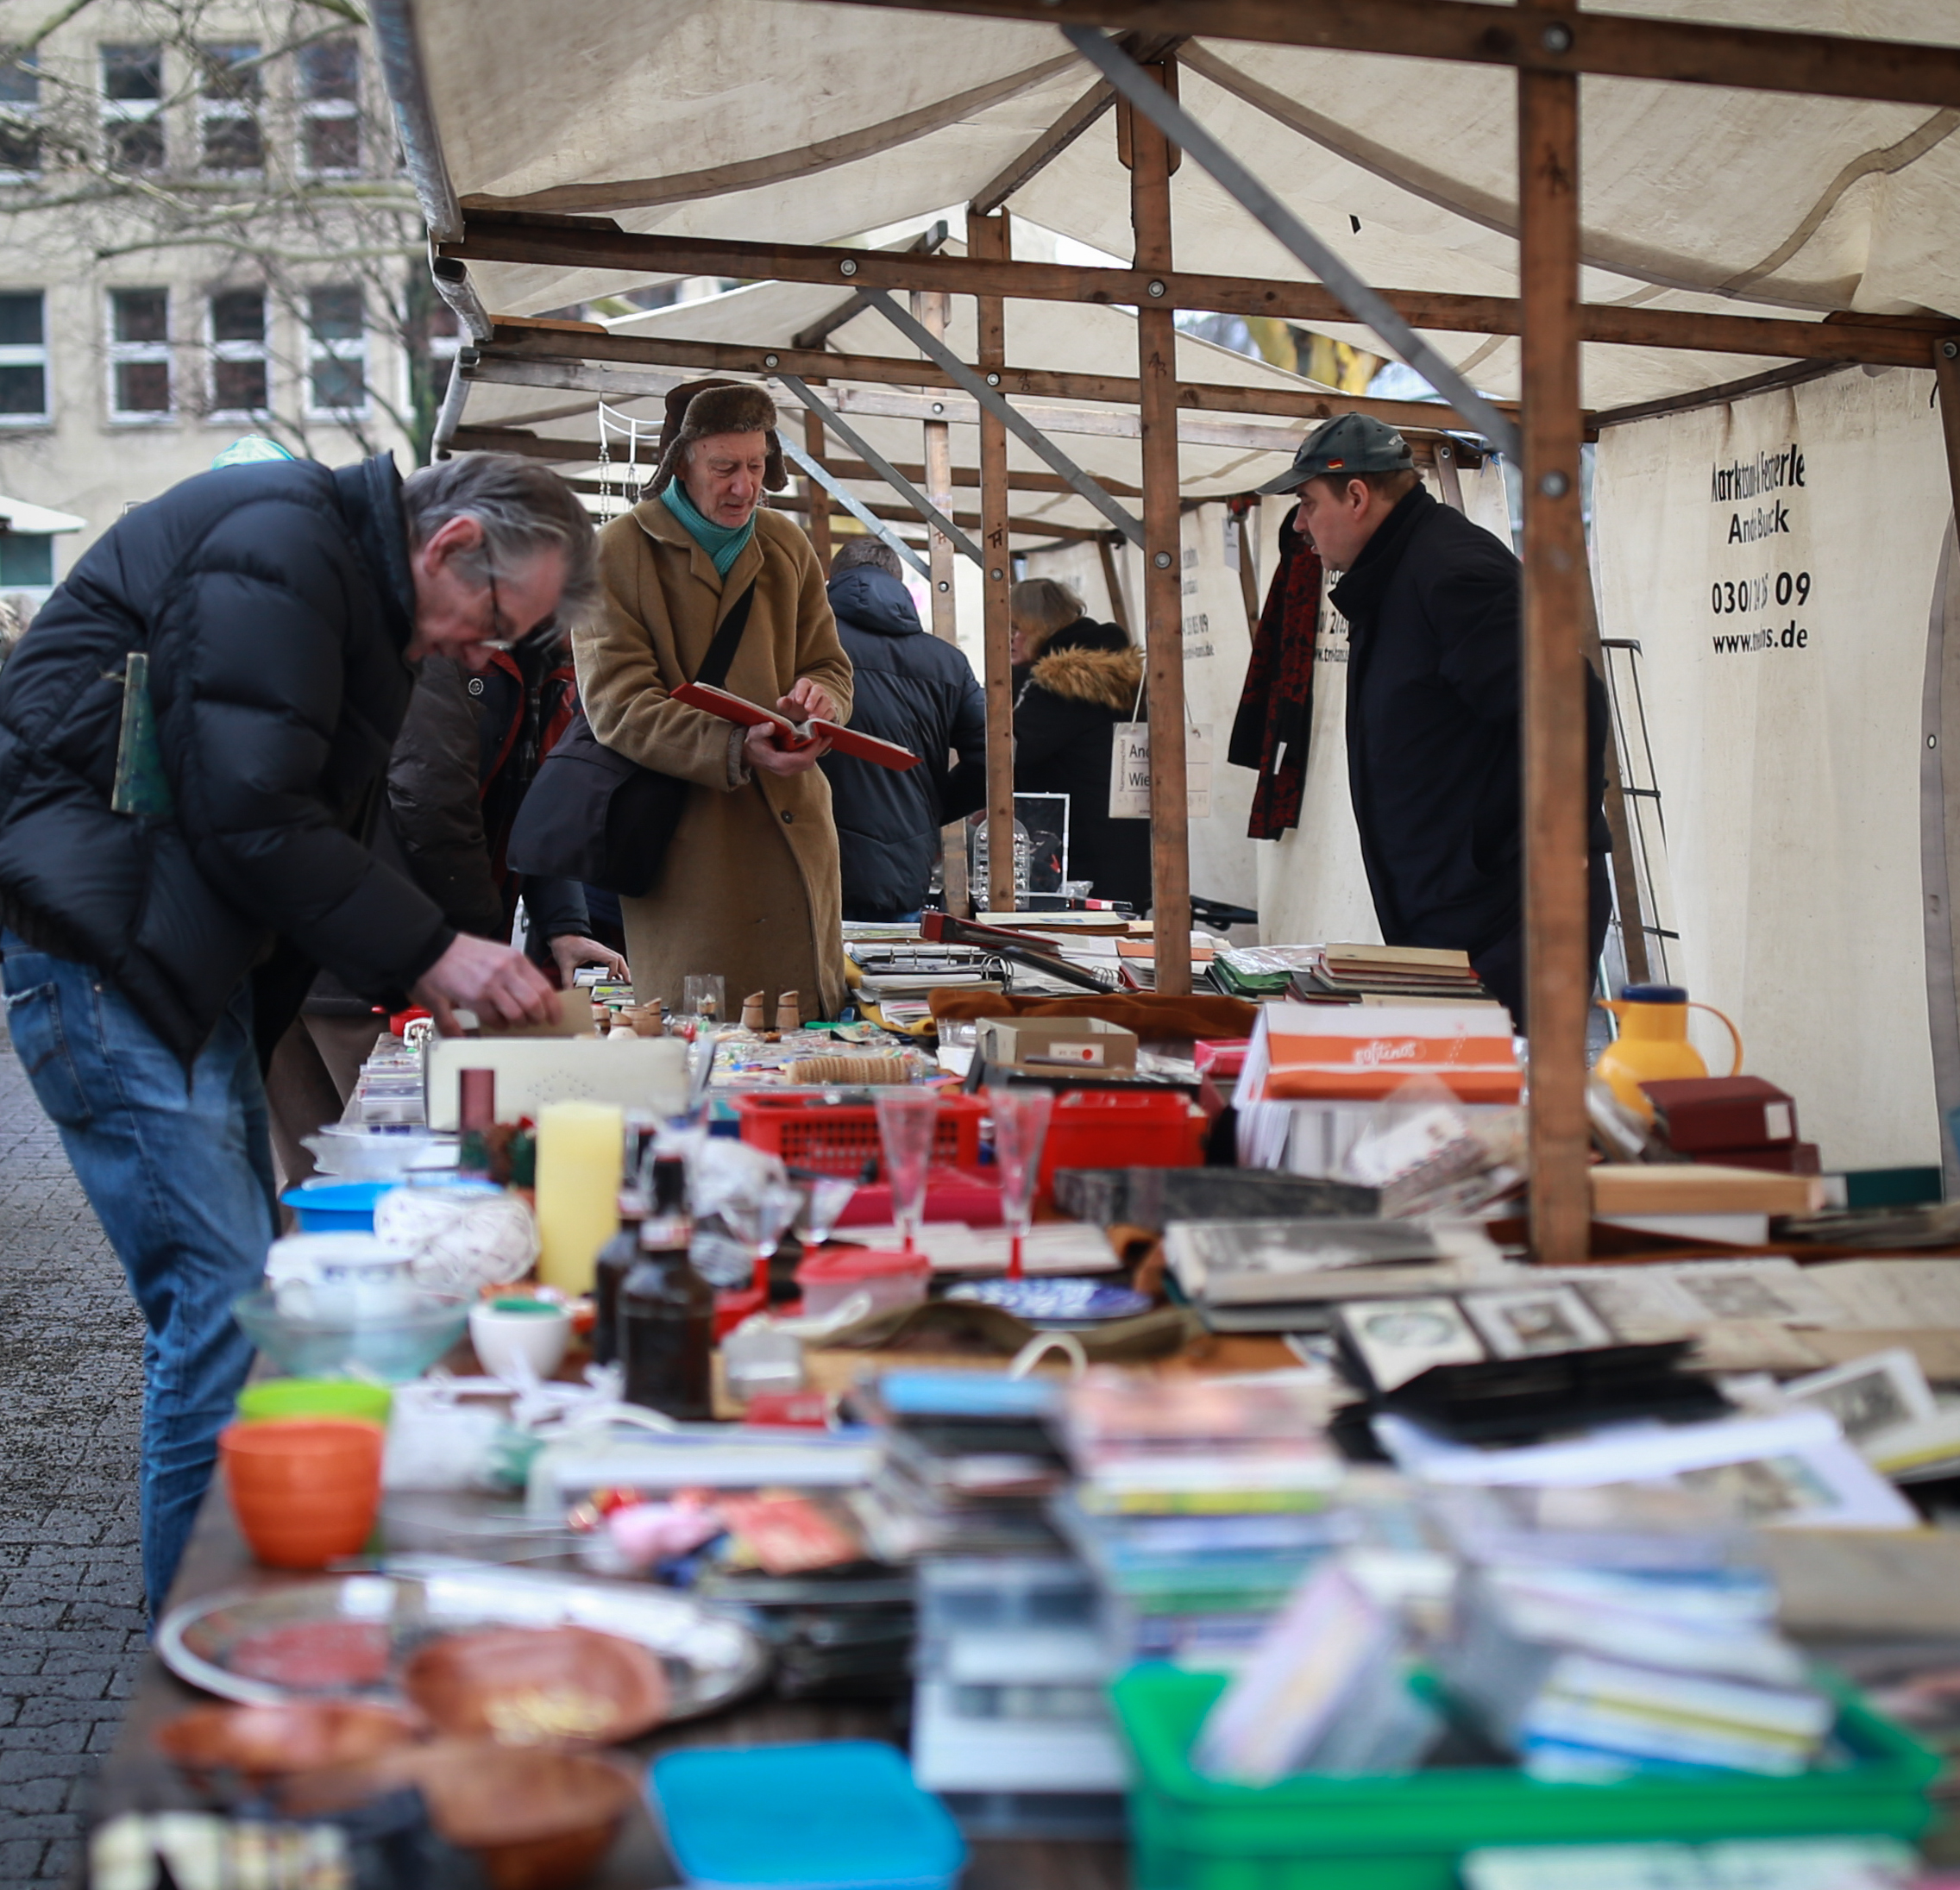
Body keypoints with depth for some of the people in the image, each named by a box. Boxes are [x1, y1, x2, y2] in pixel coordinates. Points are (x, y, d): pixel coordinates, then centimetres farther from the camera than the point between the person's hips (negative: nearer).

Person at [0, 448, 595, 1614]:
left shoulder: (356, 591, 17)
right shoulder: (282, 544, -15)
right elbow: (250, 815, -22)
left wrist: (420, 971, 9)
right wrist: (428, 953, -17)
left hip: (186, 950, 11)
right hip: (97, 947, -11)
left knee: (245, 1288, 12)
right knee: (223, 1294, -11)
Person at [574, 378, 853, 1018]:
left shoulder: (787, 546, 15)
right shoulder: (616, 554, -3)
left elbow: (831, 666, 17)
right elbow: (618, 707, -11)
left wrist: (817, 696, -9)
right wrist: (734, 749, -25)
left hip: (794, 836, 5)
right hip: (682, 840, -5)